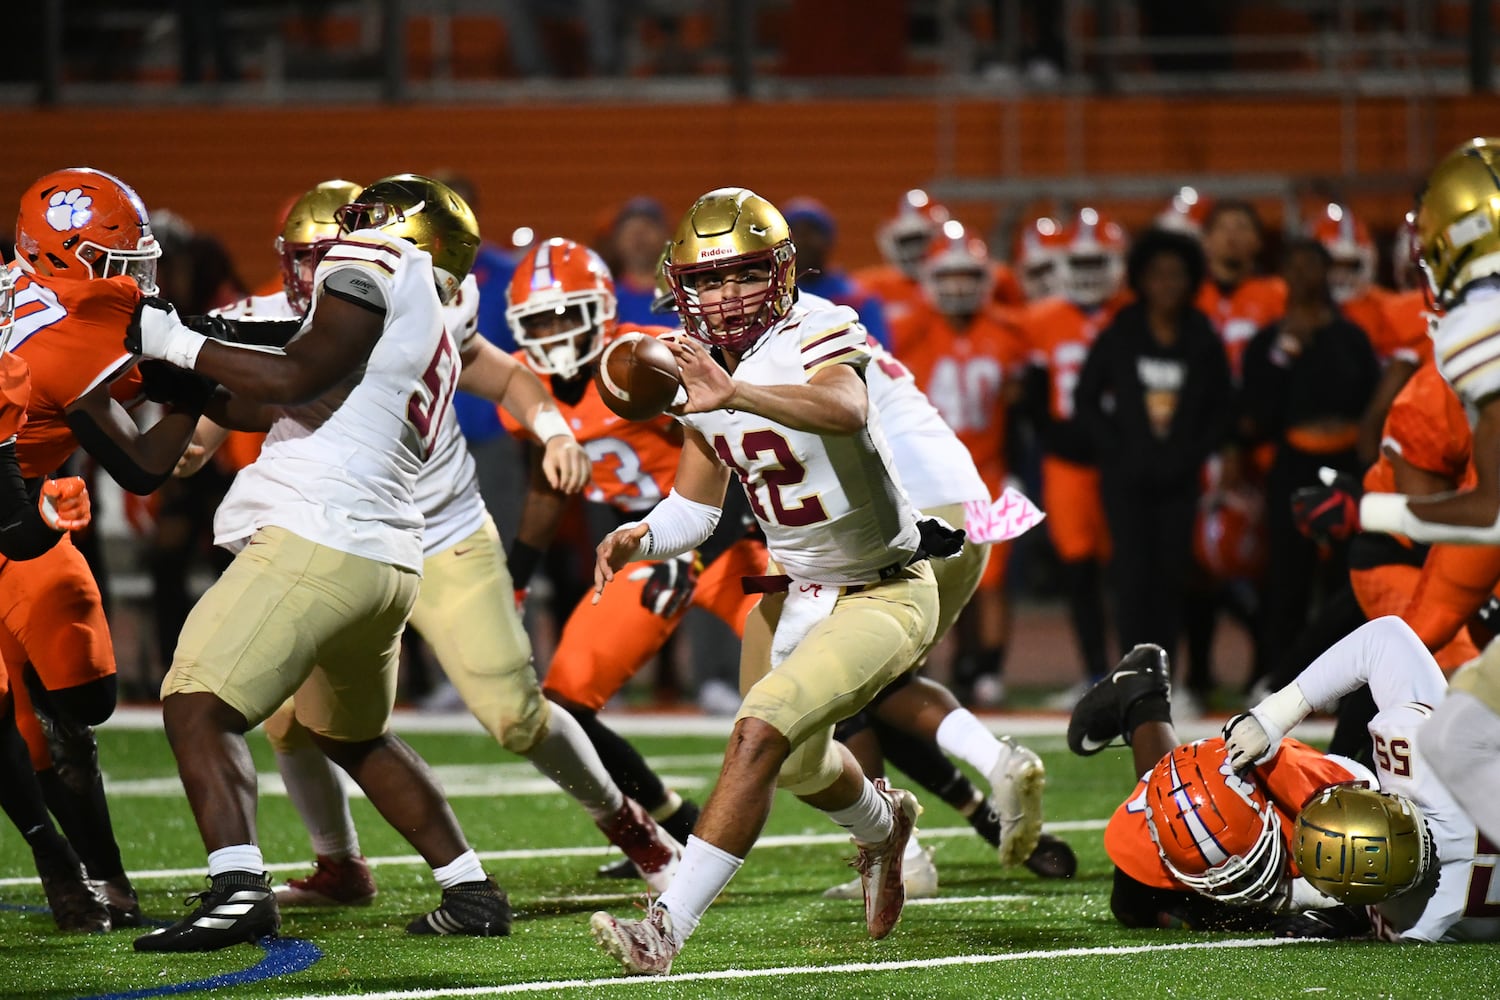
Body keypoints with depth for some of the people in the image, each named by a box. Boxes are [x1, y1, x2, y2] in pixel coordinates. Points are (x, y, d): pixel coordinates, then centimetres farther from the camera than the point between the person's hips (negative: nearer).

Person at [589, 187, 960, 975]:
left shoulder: (814, 339, -25)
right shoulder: (700, 375, -2)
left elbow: (846, 412, -49)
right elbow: (694, 507, 7)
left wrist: (735, 394, -65)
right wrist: (638, 538, -15)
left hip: (883, 594, -9)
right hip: (794, 591, 9)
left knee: (762, 731, -26)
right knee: (799, 765, 27)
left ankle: (669, 925, -25)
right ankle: (882, 825, 63)